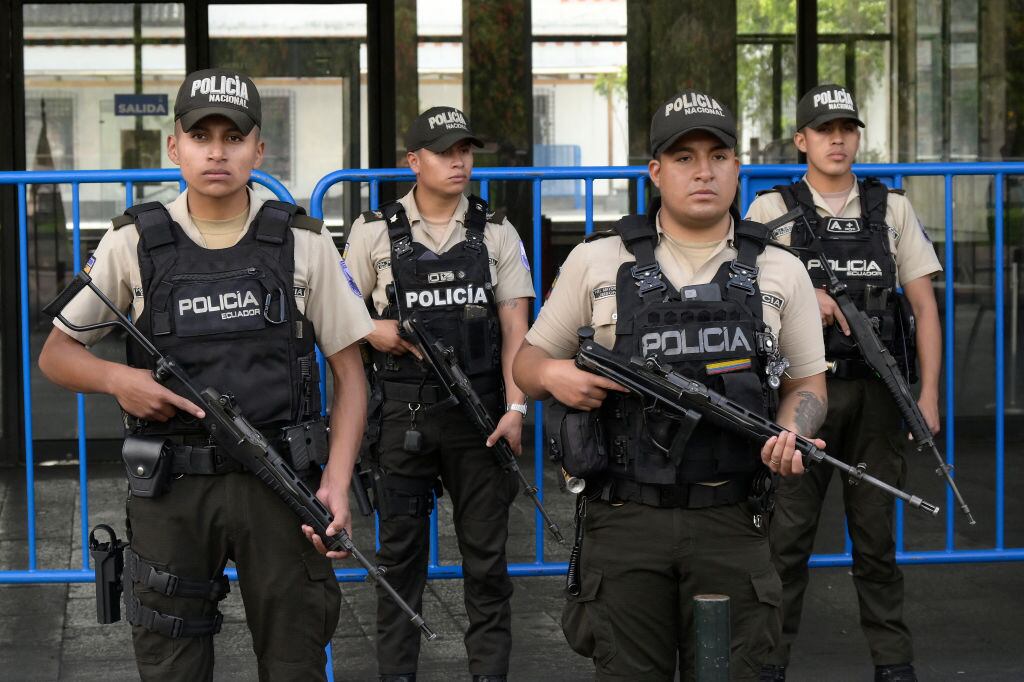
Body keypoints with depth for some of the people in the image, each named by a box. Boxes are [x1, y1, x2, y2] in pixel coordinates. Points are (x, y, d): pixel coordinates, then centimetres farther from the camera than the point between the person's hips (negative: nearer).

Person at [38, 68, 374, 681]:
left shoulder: (303, 243, 2)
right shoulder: (135, 244, 2)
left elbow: (349, 371, 5)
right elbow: (57, 354, 9)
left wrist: (338, 479, -9)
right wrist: (117, 379, -12)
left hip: (281, 485, 0)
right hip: (171, 491, 0)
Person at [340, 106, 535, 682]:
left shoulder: (496, 232, 7)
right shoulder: (375, 231, 4)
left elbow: (515, 326, 2)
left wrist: (516, 406, -8)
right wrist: (374, 332, -12)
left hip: (480, 412, 1)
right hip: (402, 415, 0)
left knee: (487, 553, 4)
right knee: (401, 551, 5)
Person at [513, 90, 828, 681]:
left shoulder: (780, 272, 9)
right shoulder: (596, 262, 6)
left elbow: (808, 382, 14)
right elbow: (529, 361, 13)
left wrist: (793, 431, -7)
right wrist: (553, 375, -11)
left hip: (733, 523, 1)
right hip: (626, 521, -1)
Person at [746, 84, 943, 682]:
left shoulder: (892, 209, 9)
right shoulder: (773, 211, 4)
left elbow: (924, 305, 5)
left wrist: (929, 394, -3)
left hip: (876, 392, 1)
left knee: (876, 533, 7)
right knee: (787, 535, 1)